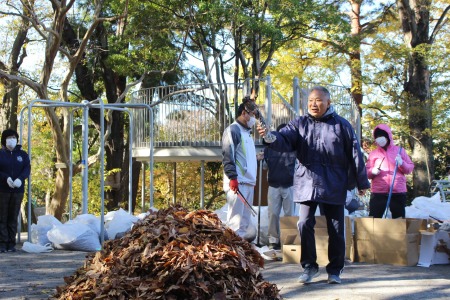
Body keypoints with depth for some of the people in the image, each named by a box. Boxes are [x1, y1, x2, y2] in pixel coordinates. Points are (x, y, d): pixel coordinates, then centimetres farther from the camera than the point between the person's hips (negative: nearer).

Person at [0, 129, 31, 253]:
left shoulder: (23, 154, 10)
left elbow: (27, 169, 0)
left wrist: (20, 178, -19)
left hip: (17, 190, 2)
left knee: (13, 218, 3)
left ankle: (11, 243, 6)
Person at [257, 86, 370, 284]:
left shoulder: (341, 125, 3)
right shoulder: (300, 124, 7)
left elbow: (355, 154, 6)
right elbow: (284, 141, -9)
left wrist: (362, 182, 7)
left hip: (334, 186, -1)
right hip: (307, 183, 1)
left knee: (335, 229, 5)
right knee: (305, 224, -6)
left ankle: (335, 270, 18)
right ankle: (309, 266, 10)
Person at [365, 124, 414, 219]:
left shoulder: (399, 150, 8)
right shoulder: (373, 153, 9)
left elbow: (410, 168, 8)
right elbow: (366, 172, 8)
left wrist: (402, 164, -12)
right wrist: (372, 171, -14)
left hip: (398, 192, 0)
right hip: (378, 192, 0)